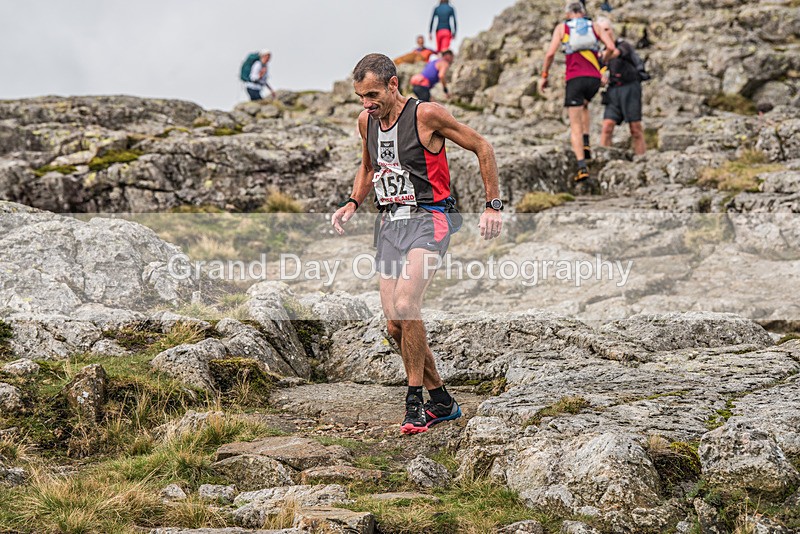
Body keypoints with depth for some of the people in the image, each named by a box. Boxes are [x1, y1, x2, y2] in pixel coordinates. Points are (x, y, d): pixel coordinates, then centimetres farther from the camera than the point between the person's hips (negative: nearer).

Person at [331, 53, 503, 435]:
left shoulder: (426, 114, -11)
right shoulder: (366, 121, 9)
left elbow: (482, 147, -2)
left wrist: (493, 206, -4)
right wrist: (352, 204, 11)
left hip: (426, 220, -7)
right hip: (389, 224, 7)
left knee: (405, 306, -27)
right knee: (395, 325, 3)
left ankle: (415, 400, -13)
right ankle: (442, 402, 18)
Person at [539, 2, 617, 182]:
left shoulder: (562, 27, 11)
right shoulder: (594, 26, 16)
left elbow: (550, 53, -2)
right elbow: (611, 48, 3)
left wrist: (544, 76, 9)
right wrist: (602, 61, 22)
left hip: (575, 78, -3)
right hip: (594, 78, 3)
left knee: (575, 125, 0)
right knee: (583, 105, 34)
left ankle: (582, 167, -15)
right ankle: (585, 145, 16)